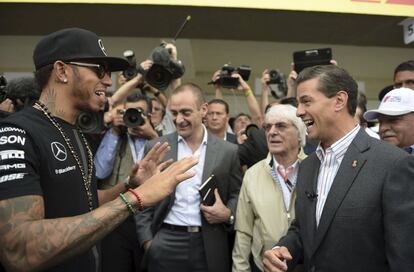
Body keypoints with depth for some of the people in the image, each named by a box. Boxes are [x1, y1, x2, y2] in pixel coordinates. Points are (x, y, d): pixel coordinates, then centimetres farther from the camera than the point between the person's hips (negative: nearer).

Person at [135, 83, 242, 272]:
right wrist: (147, 239, -1)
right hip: (165, 243, 0)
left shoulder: (227, 151, -1)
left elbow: (237, 193, 7)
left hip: (210, 246, 1)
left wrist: (228, 214, -11)